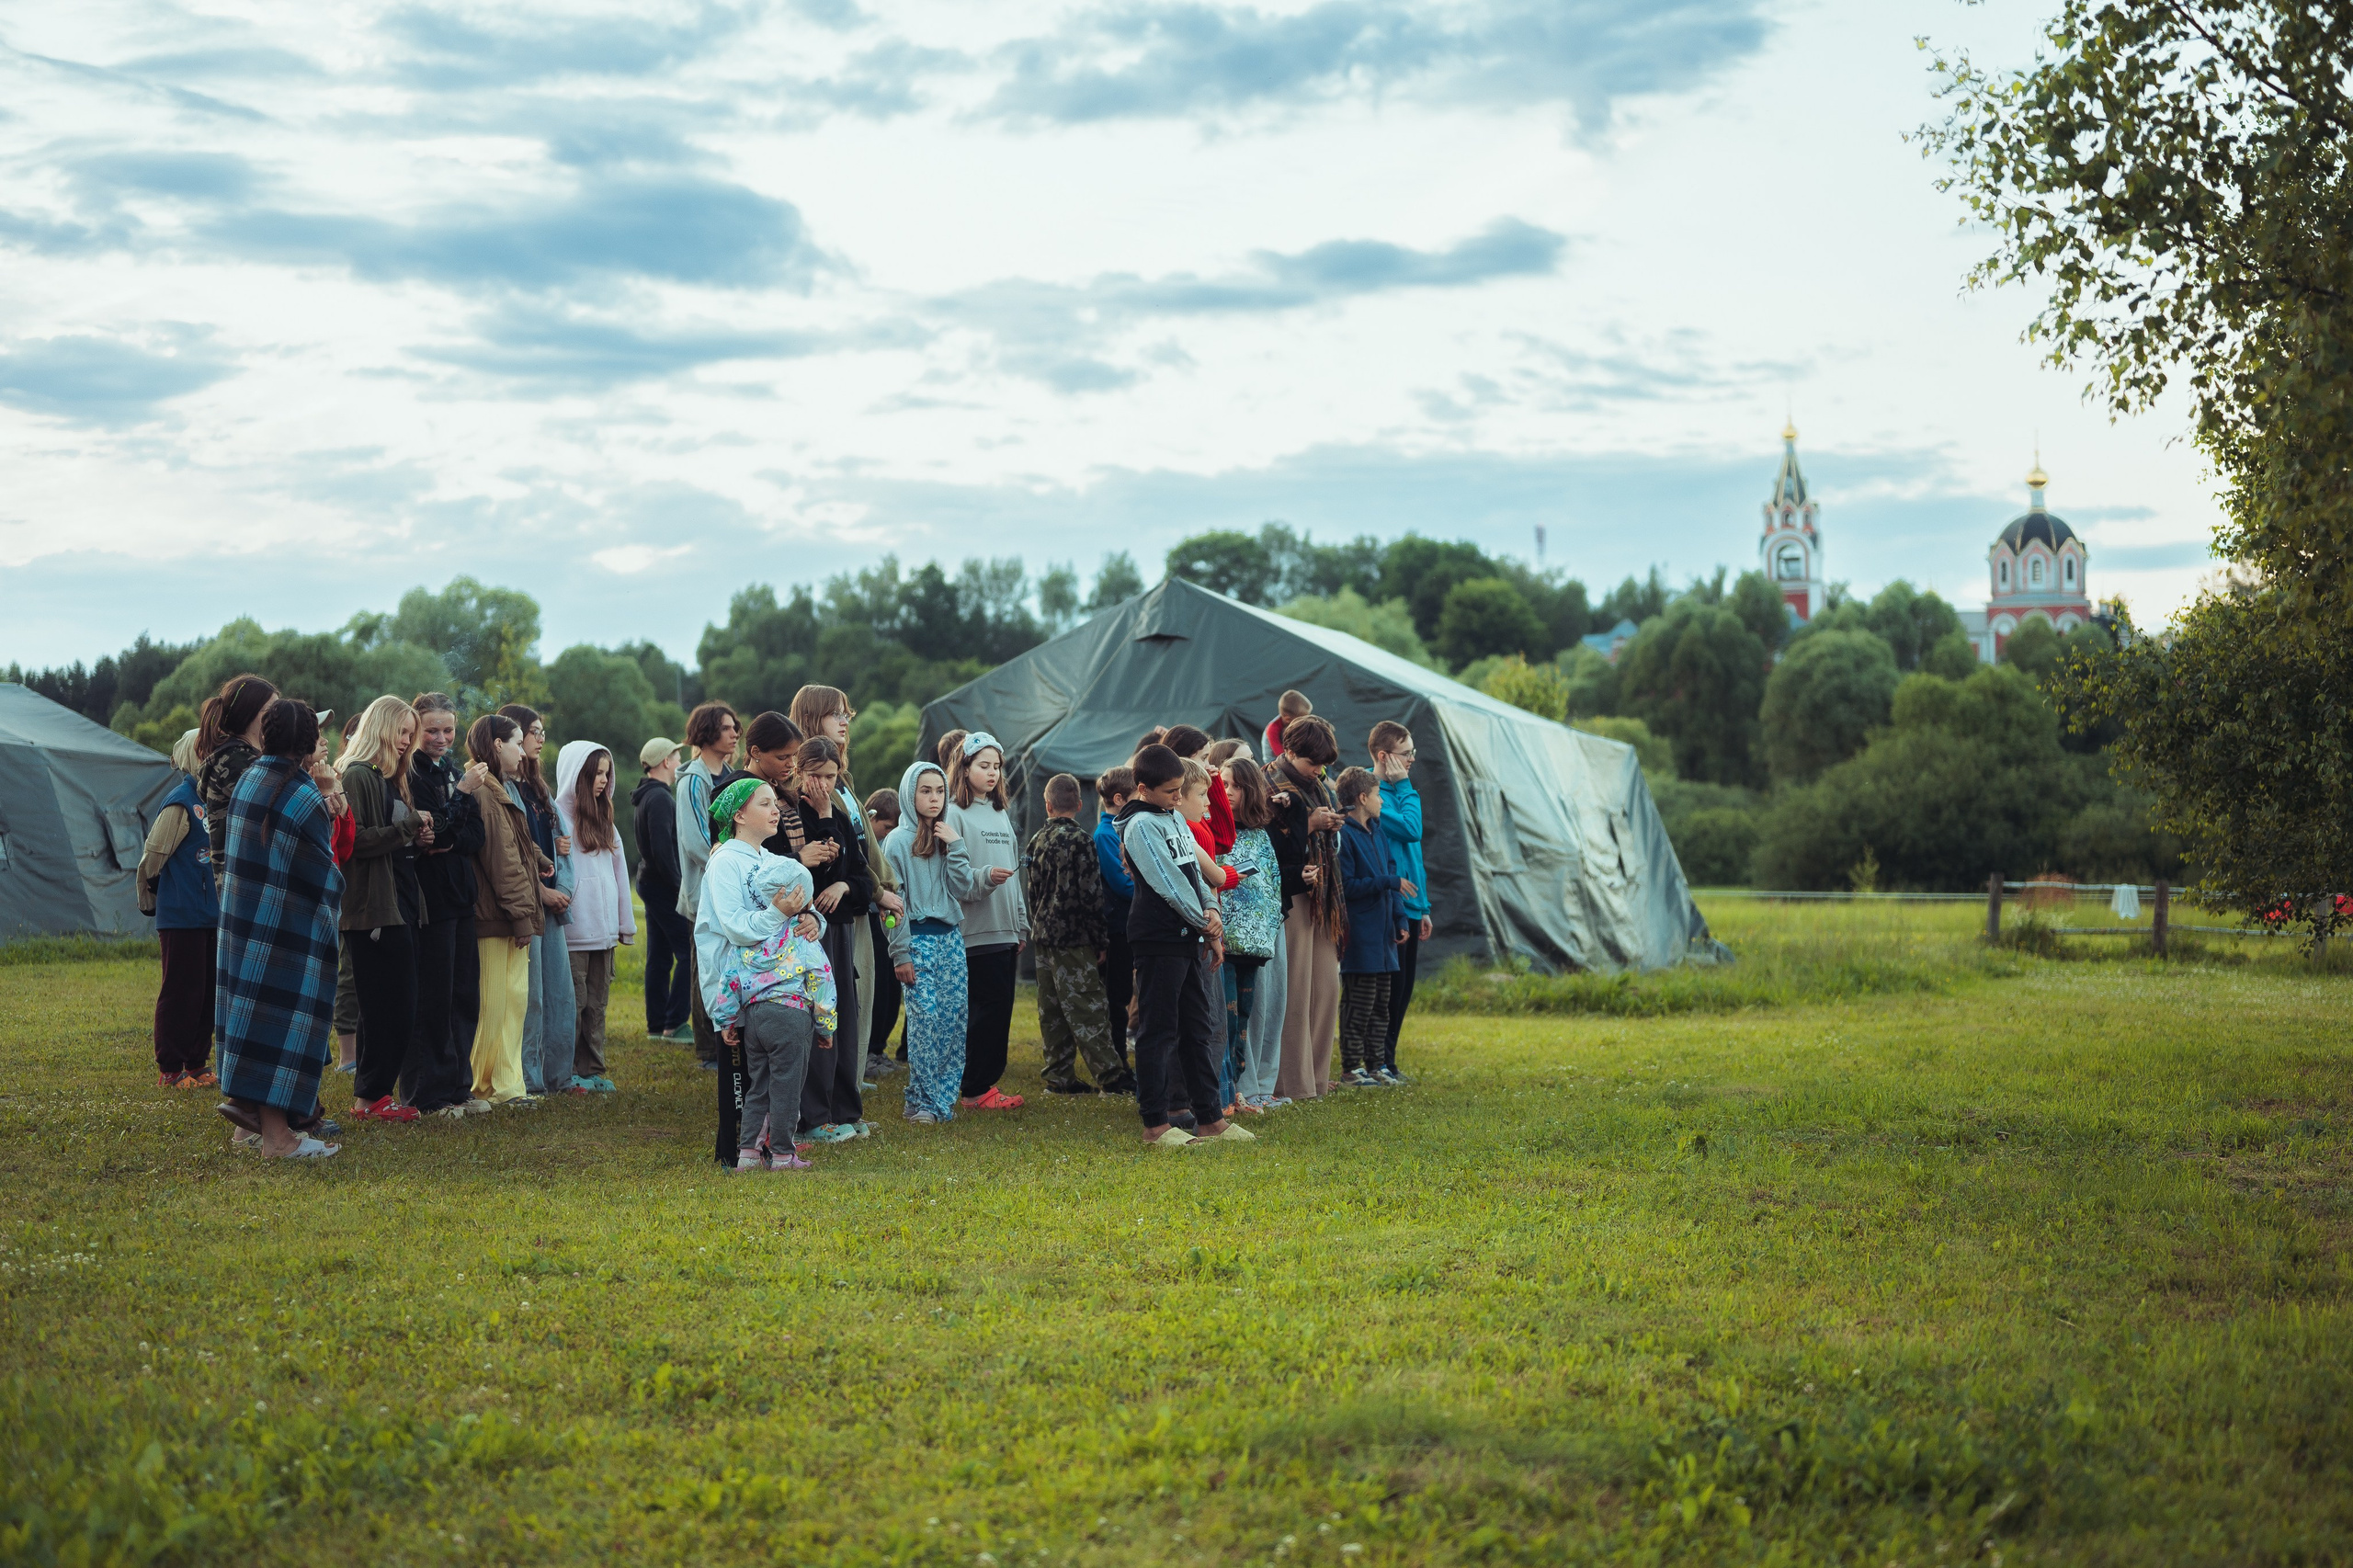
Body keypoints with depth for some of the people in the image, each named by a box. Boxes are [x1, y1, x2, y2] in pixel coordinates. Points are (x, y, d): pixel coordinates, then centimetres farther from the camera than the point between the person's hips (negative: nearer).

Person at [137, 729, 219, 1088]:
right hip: (182, 917, -8)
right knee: (180, 992, -3)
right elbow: (152, 856, -11)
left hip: (210, 916, 8)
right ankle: (169, 1070, 3)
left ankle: (197, 1064, 20)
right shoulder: (180, 803, -14)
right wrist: (152, 898, 1)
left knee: (208, 992, 11)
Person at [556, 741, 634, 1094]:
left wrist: (624, 925, 15)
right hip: (572, 930, -7)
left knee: (596, 1002, 9)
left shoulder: (604, 820, 17)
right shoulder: (557, 816, -6)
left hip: (602, 931, 7)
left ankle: (592, 1071, 14)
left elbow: (618, 872, 18)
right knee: (573, 1002, -4)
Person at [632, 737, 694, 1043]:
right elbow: (662, 849, -22)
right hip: (664, 887, -11)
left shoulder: (648, 796, 17)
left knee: (659, 957, 12)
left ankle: (656, 1024, 15)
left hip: (651, 882, 11)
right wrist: (679, 886, -18)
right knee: (688, 952, -10)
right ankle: (675, 1023, -11)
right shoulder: (659, 798, -16)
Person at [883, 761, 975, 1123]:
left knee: (954, 1018, 0)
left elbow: (962, 889, 4)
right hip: (918, 938, -5)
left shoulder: (949, 835, 13)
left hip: (951, 937, 5)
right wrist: (901, 955, -10)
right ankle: (921, 1102, -2)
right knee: (925, 1018, -10)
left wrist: (955, 846, -5)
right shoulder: (898, 840, -2)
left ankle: (944, 1098, 7)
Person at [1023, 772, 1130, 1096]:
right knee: (1087, 1008, -7)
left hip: (1043, 935, 7)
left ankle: (1059, 1076, 12)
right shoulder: (1079, 839, -13)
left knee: (1052, 1009, 9)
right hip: (1073, 937, -7)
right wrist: (1101, 941, -8)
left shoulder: (1036, 841, 9)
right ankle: (1111, 1076, -7)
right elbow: (1090, 894, -15)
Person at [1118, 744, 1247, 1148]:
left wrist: (1211, 911, -3)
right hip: (1159, 941, -9)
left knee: (1198, 1029, 12)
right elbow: (1169, 883, -15)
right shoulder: (1140, 825, -11)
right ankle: (1155, 1125, 0)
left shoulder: (1175, 817, 16)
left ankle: (1209, 1117, 19)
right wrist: (1207, 924, -9)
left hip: (1190, 939, 9)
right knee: (1158, 1033, -4)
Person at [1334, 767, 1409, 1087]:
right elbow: (1346, 886, -18)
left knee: (1381, 1004, 13)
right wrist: (1389, 882, -17)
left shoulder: (1378, 832, 15)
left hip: (1382, 933, 9)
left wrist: (1399, 919, 12)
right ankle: (1351, 1069, 2)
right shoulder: (1345, 835, -13)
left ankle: (1373, 1065, 20)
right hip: (1359, 936, -9)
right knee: (1358, 1004, -4)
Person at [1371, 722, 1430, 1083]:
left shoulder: (1395, 792, 16)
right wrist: (1405, 787, -12)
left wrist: (1423, 907, 19)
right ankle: (1377, 1062, 3)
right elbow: (1411, 829, -23)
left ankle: (1386, 1061, 17)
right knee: (1393, 984, -6)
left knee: (1403, 986, 11)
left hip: (1408, 906, 9)